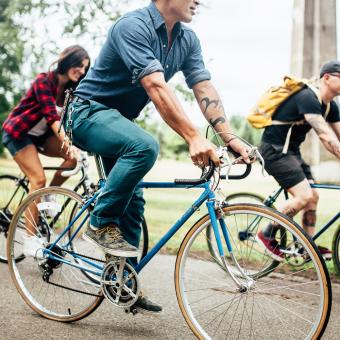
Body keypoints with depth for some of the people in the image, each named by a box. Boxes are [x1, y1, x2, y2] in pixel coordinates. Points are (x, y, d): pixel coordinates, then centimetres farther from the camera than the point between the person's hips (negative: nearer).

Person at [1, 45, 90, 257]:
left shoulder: (71, 88, -1)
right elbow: (52, 116, -34)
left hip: (40, 134, 7)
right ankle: (30, 239, -17)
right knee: (39, 178, -22)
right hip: (18, 132, -7)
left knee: (74, 155, -17)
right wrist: (68, 144, -46)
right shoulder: (44, 80, -23)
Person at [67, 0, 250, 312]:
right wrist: (194, 138, -45)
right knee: (144, 146, -35)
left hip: (119, 120, 8)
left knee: (133, 202, 6)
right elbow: (156, 87, -36)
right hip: (90, 112, -8)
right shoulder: (134, 26, -25)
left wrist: (230, 138, -22)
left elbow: (205, 88, -8)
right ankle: (102, 224, -18)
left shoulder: (187, 40, 0)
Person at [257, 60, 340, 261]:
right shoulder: (308, 98, -23)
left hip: (292, 151, 10)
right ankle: (267, 236, -5)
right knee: (304, 196, -19)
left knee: (312, 197, 6)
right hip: (275, 149, -10)